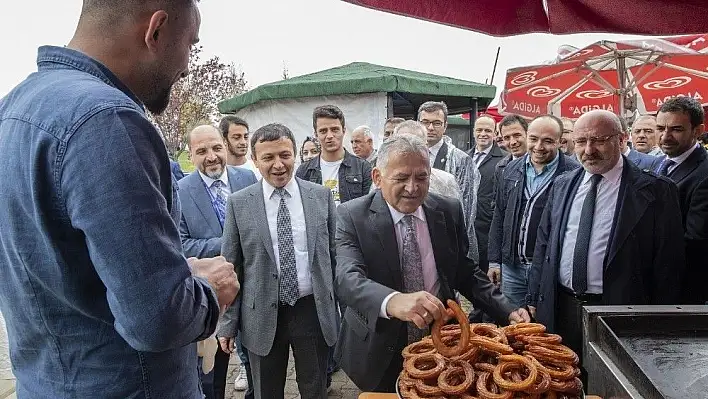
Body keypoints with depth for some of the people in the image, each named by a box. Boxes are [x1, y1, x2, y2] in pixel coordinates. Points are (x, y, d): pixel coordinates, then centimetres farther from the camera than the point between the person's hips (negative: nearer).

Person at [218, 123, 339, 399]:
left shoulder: (321, 196, -1)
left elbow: (334, 254, 4)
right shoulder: (239, 203, -4)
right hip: (262, 317, 0)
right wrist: (228, 322, 0)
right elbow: (230, 267, 0)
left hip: (314, 311, 1)